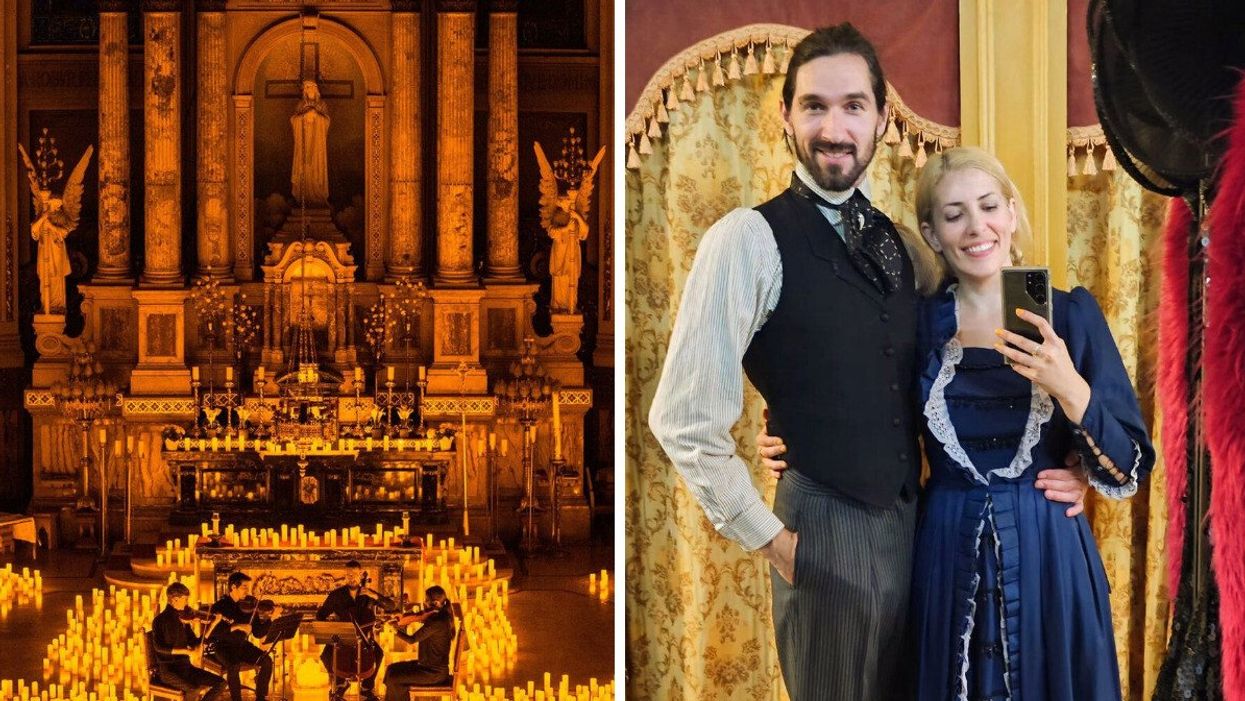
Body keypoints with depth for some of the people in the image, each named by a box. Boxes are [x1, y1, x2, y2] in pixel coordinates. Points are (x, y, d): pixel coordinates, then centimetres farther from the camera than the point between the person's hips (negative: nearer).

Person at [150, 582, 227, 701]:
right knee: (193, 690, -33)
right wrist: (185, 651, -27)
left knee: (220, 684, -6)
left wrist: (213, 624, 4)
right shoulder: (160, 620, -8)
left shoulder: (183, 620, 11)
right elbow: (159, 647, -20)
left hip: (185, 667, 7)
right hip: (167, 670, -7)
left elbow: (195, 644, 10)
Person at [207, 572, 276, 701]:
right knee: (234, 665, -34)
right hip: (222, 646, -4)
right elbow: (212, 631, -24)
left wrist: (270, 619, -16)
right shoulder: (219, 606, -10)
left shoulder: (249, 605, 1)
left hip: (242, 645, 4)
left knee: (266, 661, -18)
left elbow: (258, 633, 0)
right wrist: (236, 626, -32)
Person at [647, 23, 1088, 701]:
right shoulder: (750, 239, -14)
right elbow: (683, 421, -17)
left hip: (908, 519, 6)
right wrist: (767, 538, -11)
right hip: (825, 532, -6)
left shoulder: (894, 243, 8)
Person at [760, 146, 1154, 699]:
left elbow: (1128, 471, -6)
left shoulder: (1071, 315, -3)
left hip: (1048, 553, -1)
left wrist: (1068, 388, -21)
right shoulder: (918, 324, 1)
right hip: (948, 559, 1)